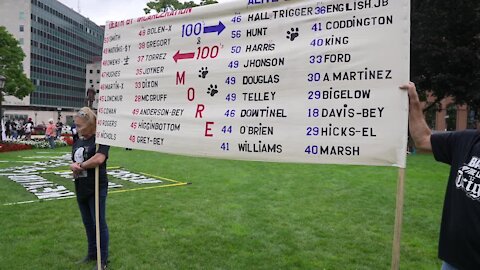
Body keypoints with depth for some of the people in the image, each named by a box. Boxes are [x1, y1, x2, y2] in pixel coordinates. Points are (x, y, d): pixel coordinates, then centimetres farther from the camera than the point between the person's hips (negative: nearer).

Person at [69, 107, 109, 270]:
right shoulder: (78, 142, 11)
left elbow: (99, 159, -29)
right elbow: (73, 162, 15)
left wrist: (80, 165, -15)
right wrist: (73, 166, -9)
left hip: (97, 189, -8)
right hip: (81, 189, 8)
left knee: (99, 223, 2)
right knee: (88, 223, 19)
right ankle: (92, 254, 35)